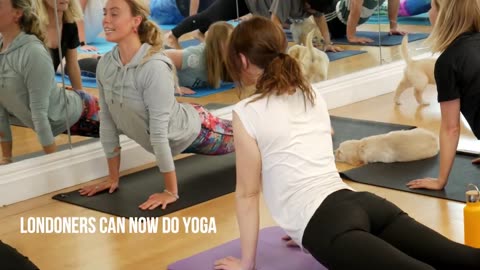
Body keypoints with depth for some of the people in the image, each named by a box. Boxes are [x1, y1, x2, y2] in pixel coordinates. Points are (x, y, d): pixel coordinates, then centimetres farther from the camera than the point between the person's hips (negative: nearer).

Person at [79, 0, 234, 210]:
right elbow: (107, 122, -10)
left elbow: (159, 132, -37)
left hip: (193, 130, -6)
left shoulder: (154, 68, -39)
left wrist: (171, 192, -32)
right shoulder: (105, 65, -18)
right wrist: (113, 178, -5)